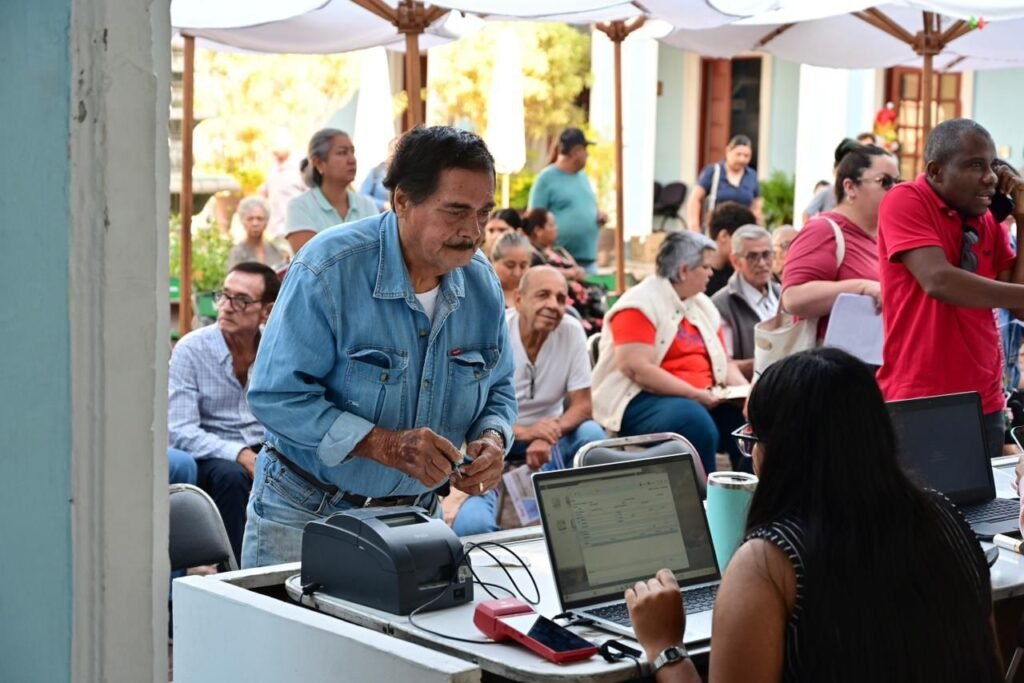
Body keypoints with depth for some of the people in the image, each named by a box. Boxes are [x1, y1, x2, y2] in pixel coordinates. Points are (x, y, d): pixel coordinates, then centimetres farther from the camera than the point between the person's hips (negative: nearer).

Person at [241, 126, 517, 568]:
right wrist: (384, 445, -33)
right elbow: (276, 396, -24)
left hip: (414, 514, 5)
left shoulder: (482, 282, -3)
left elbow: (498, 390, 10)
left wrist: (492, 438, -13)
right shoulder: (328, 270, -21)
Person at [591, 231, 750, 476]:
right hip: (642, 400, -7)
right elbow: (638, 370, -19)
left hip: (704, 400, 8)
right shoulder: (639, 305, -9)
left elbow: (724, 361, 18)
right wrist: (695, 394, -20)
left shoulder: (703, 305, 16)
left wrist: (743, 388, -4)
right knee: (695, 422, -35)